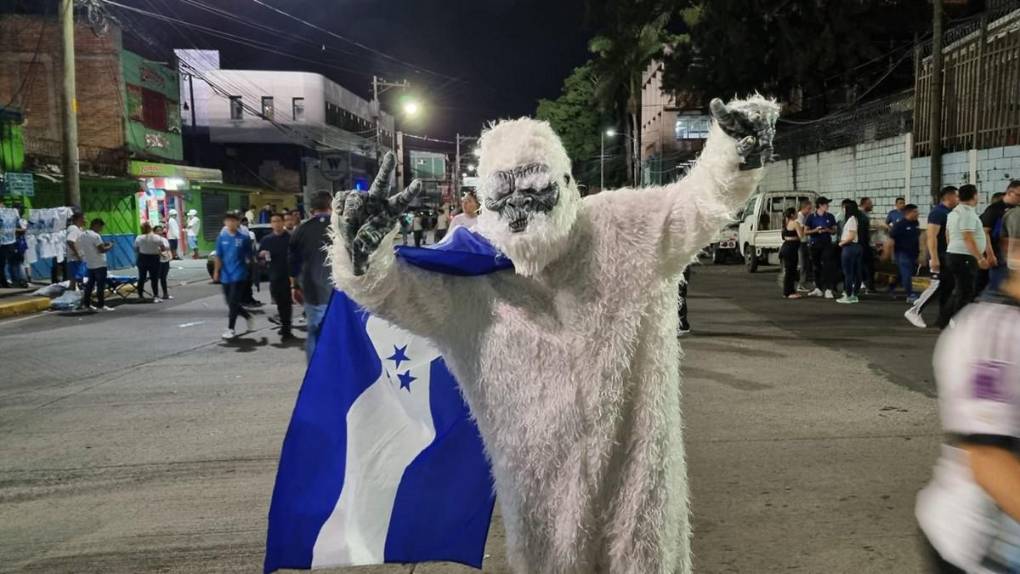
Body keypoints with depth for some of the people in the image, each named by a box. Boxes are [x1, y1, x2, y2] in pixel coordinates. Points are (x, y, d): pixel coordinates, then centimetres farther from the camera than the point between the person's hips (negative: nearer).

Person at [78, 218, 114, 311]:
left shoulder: (83, 235, 10)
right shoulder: (95, 236, -17)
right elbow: (102, 250, -19)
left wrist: (103, 244, 13)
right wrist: (110, 246, -2)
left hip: (90, 264, 9)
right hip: (99, 264, -9)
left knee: (90, 284, 14)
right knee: (101, 285, -4)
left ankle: (86, 304, 17)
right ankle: (101, 306, -3)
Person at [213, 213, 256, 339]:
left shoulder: (244, 237, -4)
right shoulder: (221, 237, 4)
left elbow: (249, 255, 4)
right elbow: (218, 257, 6)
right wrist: (216, 272, 1)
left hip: (239, 274, -4)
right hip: (226, 275, 4)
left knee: (234, 302, -6)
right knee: (230, 303, 10)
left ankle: (231, 328, 2)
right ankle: (248, 317, 31)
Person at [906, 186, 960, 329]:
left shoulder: (949, 213, 16)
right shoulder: (938, 212, -12)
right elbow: (931, 236, -20)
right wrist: (934, 258, -26)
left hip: (949, 257, 9)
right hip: (940, 256, -9)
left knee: (948, 286, 8)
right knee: (938, 285, -11)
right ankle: (914, 311, -5)